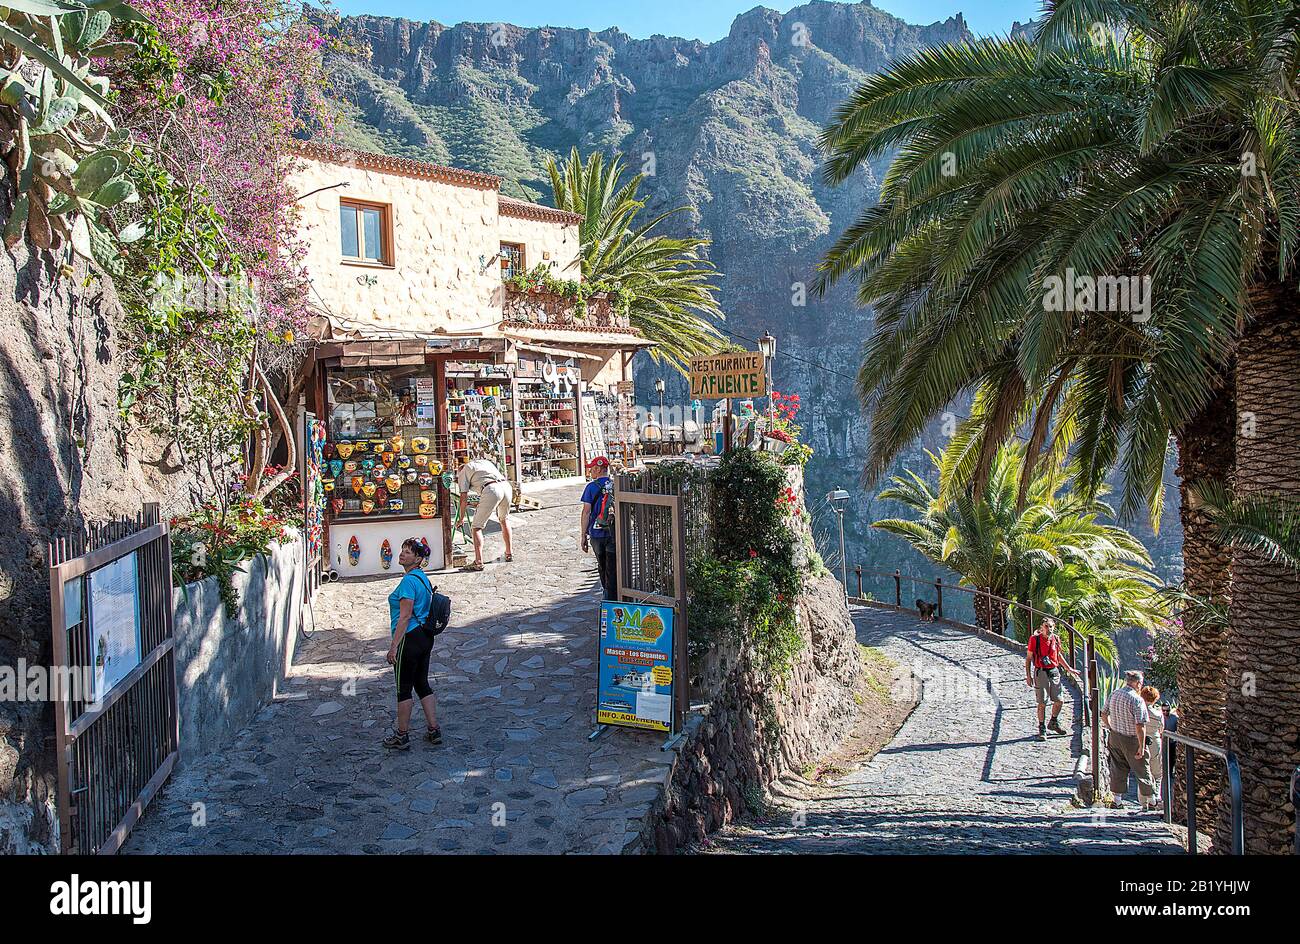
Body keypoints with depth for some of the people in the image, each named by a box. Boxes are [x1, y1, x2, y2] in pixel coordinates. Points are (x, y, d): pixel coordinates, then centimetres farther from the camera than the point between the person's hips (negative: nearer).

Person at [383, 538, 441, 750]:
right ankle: (434, 731, 17)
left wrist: (393, 646, -18)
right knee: (422, 685, 15)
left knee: (404, 688, 3)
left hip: (410, 639, -9)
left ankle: (402, 736, 13)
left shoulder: (409, 580, -18)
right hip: (425, 637, 9)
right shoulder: (422, 577, 12)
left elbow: (405, 616, -21)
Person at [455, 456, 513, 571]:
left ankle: (478, 562, -4)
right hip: (506, 485, 6)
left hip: (491, 490, -6)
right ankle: (509, 553, 35)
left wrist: (461, 519, 23)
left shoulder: (463, 471, 20)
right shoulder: (485, 461, 36)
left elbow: (463, 497, 15)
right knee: (504, 519, 30)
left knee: (477, 527, 4)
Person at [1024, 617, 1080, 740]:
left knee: (1059, 701, 10)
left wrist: (1069, 669, 20)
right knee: (1042, 703, -2)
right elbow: (1028, 658, -5)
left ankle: (1054, 723, 33)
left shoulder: (1055, 639, 4)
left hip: (1054, 671, 5)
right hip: (1041, 673, -5)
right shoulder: (1035, 639, -10)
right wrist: (1028, 676, -9)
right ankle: (1042, 729, 12)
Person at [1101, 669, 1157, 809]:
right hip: (1131, 740, -6)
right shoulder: (1137, 700, -20)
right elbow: (1140, 726, -21)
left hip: (1114, 738, 6)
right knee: (1142, 771, 9)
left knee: (1118, 770, 13)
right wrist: (1141, 746, -16)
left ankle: (1115, 799, 16)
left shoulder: (1113, 694, 1)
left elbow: (1104, 715, 9)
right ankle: (1148, 801, 19)